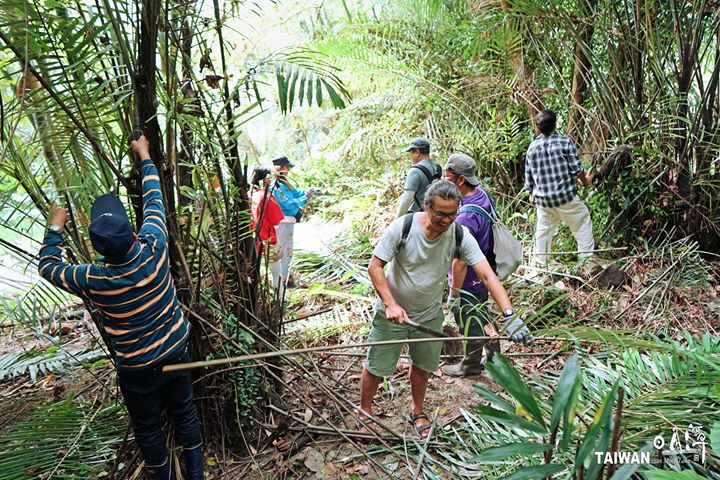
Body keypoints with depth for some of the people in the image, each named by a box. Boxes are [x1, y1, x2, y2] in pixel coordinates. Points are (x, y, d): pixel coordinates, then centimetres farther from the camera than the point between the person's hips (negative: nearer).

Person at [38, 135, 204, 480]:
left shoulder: (93, 281, -25)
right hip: (176, 351, 3)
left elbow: (48, 266, -3)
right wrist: (144, 156, 8)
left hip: (138, 369, -3)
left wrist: (56, 228, 10)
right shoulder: (154, 248, -22)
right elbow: (154, 199, -5)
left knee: (147, 428, 21)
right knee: (184, 412, 22)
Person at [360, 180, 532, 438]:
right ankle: (364, 412, 36)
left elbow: (487, 275, -24)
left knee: (422, 366, 21)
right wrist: (391, 304, -28)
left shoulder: (460, 236, -19)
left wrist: (510, 315, -36)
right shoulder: (402, 227, -25)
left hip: (429, 315, 3)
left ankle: (417, 412, 47)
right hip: (392, 311, -2)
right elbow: (374, 266, -18)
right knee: (377, 367, 9)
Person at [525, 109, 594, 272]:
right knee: (582, 223, 13)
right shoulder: (565, 141, -8)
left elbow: (528, 175, 8)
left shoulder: (532, 147, 3)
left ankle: (538, 262, 25)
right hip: (566, 195, -4)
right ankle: (587, 258, 14)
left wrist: (532, 195, 22)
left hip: (542, 198, 4)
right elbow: (576, 168, -8)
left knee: (543, 229, 18)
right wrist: (585, 180, 12)